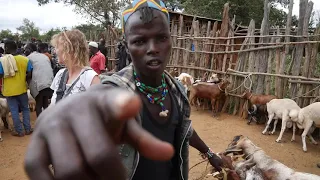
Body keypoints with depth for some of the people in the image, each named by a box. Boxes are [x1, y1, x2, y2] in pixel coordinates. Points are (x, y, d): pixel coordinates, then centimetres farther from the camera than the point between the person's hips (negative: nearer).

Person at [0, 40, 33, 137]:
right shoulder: (25, 59, -6)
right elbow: (30, 74, -5)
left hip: (9, 90, -2)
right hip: (22, 89, 2)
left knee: (14, 111, 9)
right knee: (25, 109, 16)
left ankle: (19, 131, 17)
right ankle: (28, 129, 20)